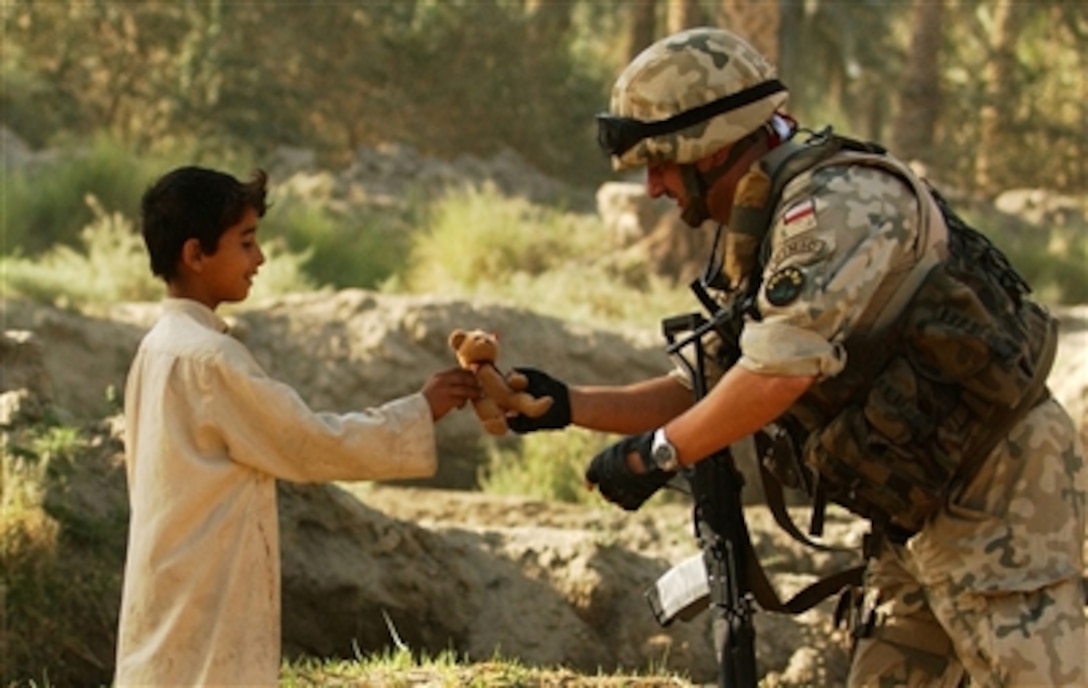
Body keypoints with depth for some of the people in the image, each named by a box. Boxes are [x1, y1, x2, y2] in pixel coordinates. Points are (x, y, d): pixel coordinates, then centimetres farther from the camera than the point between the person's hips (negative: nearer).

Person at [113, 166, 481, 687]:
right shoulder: (209, 358, -17)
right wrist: (419, 412, -6)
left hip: (182, 601, 10)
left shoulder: (162, 348, 12)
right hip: (201, 610, -10)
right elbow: (313, 444, -13)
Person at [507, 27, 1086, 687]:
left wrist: (657, 455, -18)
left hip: (1001, 487, -10)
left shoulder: (841, 198, -18)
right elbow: (702, 392, 20)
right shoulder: (759, 238, 14)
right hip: (924, 511, 10)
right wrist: (567, 404, 9)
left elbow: (781, 368, -28)